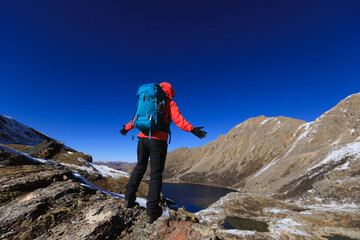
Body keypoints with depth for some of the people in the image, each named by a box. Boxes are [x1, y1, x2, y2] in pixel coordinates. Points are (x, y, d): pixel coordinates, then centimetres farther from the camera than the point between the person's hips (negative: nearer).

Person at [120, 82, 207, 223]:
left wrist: (127, 128, 40)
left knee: (140, 168, 23)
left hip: (143, 138, 5)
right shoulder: (170, 103, 7)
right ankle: (152, 212, 7)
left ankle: (129, 198, 23)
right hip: (158, 141, -4)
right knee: (156, 174, 3)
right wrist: (192, 129, -18)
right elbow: (178, 119, -11)